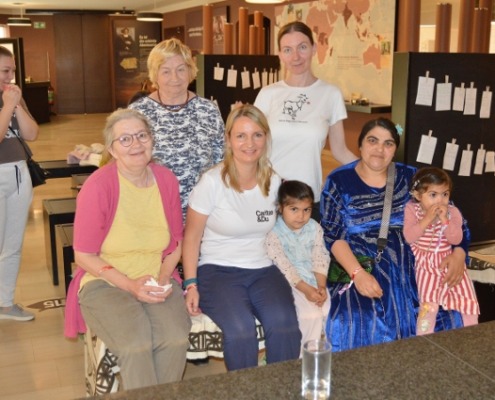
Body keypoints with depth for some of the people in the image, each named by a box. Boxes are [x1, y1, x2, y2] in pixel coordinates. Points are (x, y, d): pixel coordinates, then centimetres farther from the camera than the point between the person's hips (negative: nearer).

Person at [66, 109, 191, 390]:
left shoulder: (167, 180, 0)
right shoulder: (97, 186, -12)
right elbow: (84, 256, -7)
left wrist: (163, 278, -6)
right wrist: (130, 285, -17)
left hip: (157, 281, 3)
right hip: (105, 283, -3)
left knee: (176, 339, -25)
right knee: (136, 343, -30)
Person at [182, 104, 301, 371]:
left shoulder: (274, 182, 7)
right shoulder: (212, 181, -8)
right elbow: (192, 238, -3)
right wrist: (191, 285, -11)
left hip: (262, 269, 4)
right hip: (217, 269, -3)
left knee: (284, 325, -26)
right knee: (241, 330, -31)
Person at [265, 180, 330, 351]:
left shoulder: (314, 228, 2)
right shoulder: (273, 234, -14)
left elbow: (320, 260, -1)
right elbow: (284, 268, -17)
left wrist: (321, 286, -15)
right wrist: (306, 290, -23)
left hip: (315, 281, 5)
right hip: (290, 284, -5)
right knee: (312, 315, -23)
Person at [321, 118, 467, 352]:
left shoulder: (409, 177, 11)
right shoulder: (339, 181, 3)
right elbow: (333, 236, -5)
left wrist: (459, 253, -7)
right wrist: (358, 273, -20)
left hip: (412, 266, 3)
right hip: (361, 265, -3)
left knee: (446, 317, -18)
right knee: (360, 324, -29)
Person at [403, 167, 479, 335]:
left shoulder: (452, 212, -4)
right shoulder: (412, 209, -8)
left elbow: (456, 240, -14)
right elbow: (409, 237, -17)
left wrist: (445, 220, -25)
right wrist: (427, 219, -24)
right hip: (426, 264, -3)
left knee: (469, 301, -2)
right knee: (429, 304, -18)